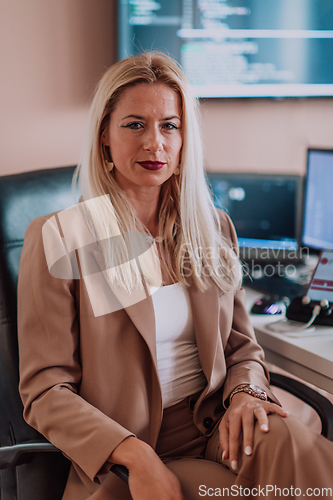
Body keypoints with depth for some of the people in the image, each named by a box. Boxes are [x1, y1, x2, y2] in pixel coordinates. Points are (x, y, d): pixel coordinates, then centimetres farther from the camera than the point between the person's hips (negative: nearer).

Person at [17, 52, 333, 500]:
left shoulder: (213, 229, 8)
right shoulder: (56, 240, -6)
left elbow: (242, 346, 13)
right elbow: (44, 390, -7)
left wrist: (245, 393, -11)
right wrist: (136, 456, -21)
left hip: (216, 429, 5)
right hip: (123, 461, -4)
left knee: (285, 442, -27)